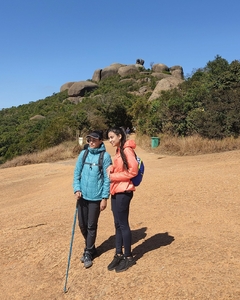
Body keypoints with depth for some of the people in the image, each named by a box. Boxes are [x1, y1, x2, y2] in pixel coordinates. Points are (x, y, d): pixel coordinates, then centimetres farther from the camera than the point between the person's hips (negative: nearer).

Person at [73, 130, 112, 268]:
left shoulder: (105, 156, -7)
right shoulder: (83, 153, 4)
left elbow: (107, 178, -7)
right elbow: (77, 173, 7)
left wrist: (105, 198, -10)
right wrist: (77, 189, -6)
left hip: (96, 197, -4)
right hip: (82, 196, 4)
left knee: (91, 226, 6)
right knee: (82, 225, 12)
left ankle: (88, 253, 24)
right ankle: (91, 248, 35)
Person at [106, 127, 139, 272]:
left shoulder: (127, 150, -14)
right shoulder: (119, 150, 14)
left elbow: (133, 171, -19)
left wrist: (114, 176, -15)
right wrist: (112, 168, 1)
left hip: (124, 191, -9)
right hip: (115, 191, 9)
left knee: (123, 224, 1)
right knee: (118, 224, 13)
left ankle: (128, 257, 15)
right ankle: (119, 255, 24)